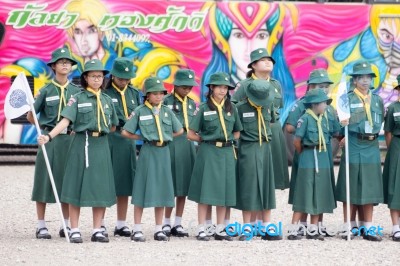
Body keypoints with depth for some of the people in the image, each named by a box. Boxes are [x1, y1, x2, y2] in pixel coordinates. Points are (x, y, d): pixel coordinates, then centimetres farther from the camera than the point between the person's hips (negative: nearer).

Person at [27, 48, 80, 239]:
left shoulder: (77, 91, 8)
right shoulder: (46, 91, 0)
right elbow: (30, 116, 2)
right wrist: (45, 128, -7)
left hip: (71, 139, 3)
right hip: (50, 139, -2)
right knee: (44, 180, -2)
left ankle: (66, 225, 13)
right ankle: (41, 226, 3)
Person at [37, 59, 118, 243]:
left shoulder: (107, 100, 11)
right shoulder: (77, 99, -1)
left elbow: (113, 126, 20)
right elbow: (65, 121, -12)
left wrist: (100, 134, 9)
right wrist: (49, 136, -25)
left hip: (101, 146, 4)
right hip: (81, 145, -4)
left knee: (101, 189, 4)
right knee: (77, 187, -2)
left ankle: (97, 230, 11)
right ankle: (75, 231, 3)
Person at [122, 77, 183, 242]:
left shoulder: (167, 111, 10)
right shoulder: (140, 111, -1)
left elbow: (179, 131, 16)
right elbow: (126, 132, -1)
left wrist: (165, 137, 9)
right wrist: (142, 137, 1)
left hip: (163, 152, 4)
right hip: (147, 152, -4)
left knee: (161, 190, 6)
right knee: (142, 190, -4)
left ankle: (159, 230, 13)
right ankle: (137, 230, 1)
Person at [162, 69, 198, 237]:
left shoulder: (191, 103, 13)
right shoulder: (167, 101, -4)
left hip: (188, 146, 5)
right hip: (172, 144, -5)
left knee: (184, 187, 6)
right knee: (171, 188, -3)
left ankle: (178, 224, 12)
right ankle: (167, 223, 6)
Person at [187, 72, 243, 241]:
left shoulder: (231, 109, 9)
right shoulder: (204, 109, -1)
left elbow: (237, 132, 19)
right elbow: (191, 134, -1)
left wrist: (228, 139, 4)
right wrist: (206, 139, 0)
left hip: (227, 153, 4)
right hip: (208, 153, -4)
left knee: (224, 191, 5)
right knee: (205, 191, -4)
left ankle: (220, 230, 12)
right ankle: (201, 230, 0)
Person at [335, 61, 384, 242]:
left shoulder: (377, 100, 13)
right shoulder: (347, 99, 0)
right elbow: (342, 122, -5)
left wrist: (373, 134, 8)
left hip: (372, 147, 4)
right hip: (353, 147, -4)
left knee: (370, 189, 3)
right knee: (350, 189, 0)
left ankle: (368, 229, 7)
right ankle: (348, 227, 6)